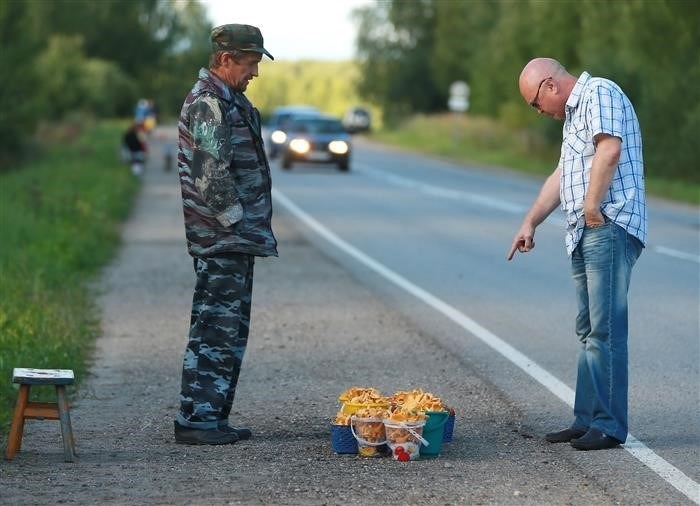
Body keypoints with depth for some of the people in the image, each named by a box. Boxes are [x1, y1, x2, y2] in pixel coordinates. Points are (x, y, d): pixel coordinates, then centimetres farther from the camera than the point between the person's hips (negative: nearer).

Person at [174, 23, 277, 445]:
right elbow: (212, 176, -21)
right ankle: (195, 419, -5)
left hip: (236, 239, 10)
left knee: (231, 329, 12)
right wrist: (235, 221, -15)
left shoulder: (230, 101, 18)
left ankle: (213, 417, 17)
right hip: (221, 240, -10)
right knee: (215, 329, -8)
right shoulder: (208, 104, -15)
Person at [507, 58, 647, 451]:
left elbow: (609, 149, -24)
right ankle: (587, 420, 14)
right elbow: (562, 176, 31)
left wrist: (592, 205, -21)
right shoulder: (575, 112, 25)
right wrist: (531, 222, 30)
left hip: (609, 229, -11)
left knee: (606, 330, -10)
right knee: (589, 331, 11)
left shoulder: (599, 93, -8)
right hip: (586, 235, 11)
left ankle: (609, 426, -9)